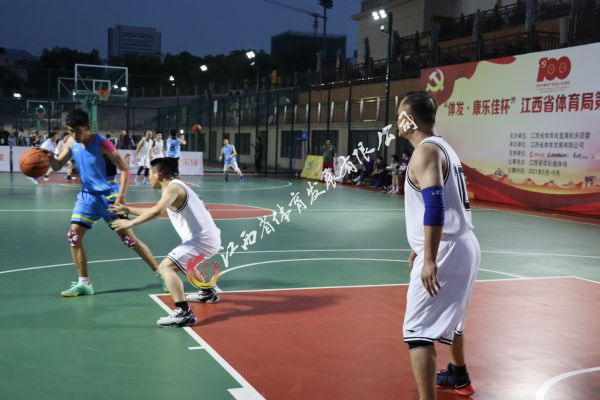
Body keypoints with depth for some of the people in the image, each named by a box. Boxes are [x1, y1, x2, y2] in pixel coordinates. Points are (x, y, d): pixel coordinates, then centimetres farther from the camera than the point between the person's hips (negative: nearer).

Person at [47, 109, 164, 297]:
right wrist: (49, 157, -14)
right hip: (87, 196, 6)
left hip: (108, 195, -6)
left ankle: (161, 274, 5)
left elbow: (124, 169, -17)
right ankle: (84, 283, 6)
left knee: (128, 237, -5)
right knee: (73, 235, -4)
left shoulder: (101, 143, -19)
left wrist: (121, 197, -25)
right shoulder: (71, 143, -1)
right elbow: (57, 166, 9)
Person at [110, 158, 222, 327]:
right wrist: (127, 209, 33)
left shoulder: (172, 187, -12)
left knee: (166, 267, -20)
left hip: (202, 240, -10)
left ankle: (183, 313, -32)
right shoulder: (176, 187, 19)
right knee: (184, 261, 36)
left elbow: (157, 211, -30)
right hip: (209, 237, 10)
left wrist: (130, 223, -22)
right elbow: (156, 211, 32)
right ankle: (208, 293, 51)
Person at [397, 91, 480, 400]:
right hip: (462, 245, 11)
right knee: (449, 316, 29)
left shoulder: (425, 152, -14)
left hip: (445, 251, -11)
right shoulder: (443, 148, 16)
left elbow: (435, 205, -26)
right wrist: (424, 248, 28)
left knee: (418, 331, -10)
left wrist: (430, 260, -27)